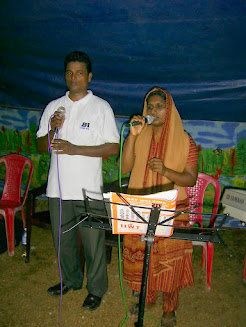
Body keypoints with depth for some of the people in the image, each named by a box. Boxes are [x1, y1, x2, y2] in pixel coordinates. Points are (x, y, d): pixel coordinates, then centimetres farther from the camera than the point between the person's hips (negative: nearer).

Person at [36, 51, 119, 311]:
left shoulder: (101, 107, -3)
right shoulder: (53, 107, 9)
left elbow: (113, 148, -9)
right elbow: (40, 146, 10)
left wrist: (75, 149, -18)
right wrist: (52, 131, -12)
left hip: (88, 191, -4)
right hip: (58, 189, 4)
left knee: (93, 243, 6)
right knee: (62, 239, 18)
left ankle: (96, 289, 29)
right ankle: (71, 280, 43)